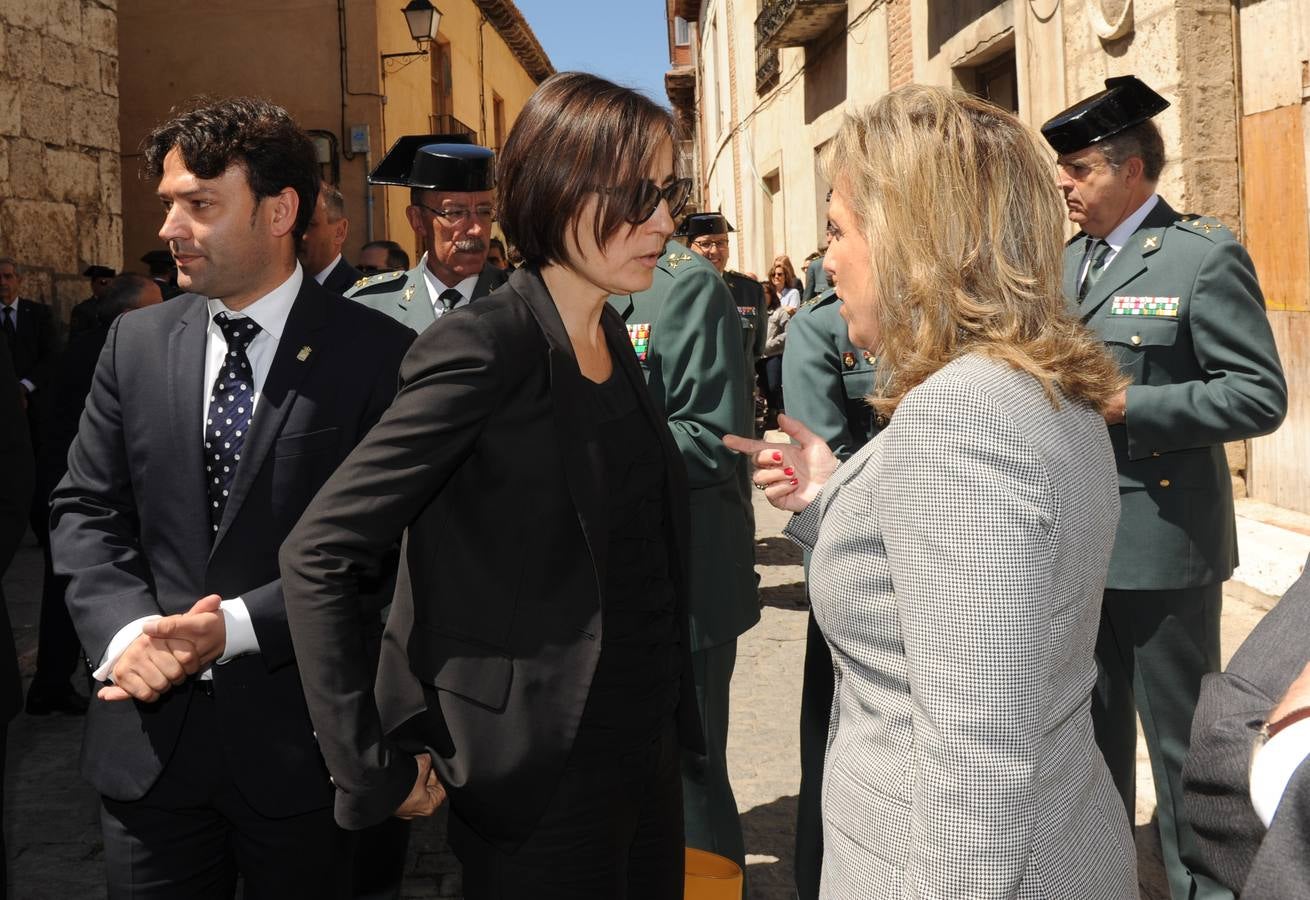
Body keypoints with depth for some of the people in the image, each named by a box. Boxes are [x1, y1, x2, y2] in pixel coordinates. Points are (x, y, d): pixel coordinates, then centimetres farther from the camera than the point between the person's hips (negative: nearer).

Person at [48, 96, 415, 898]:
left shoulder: (377, 355, -9)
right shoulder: (137, 342, 6)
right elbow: (85, 510, 6)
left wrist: (237, 626, -18)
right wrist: (125, 630, -10)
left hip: (300, 740, -3)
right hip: (149, 737, 4)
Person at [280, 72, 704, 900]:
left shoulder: (613, 338, 6)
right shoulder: (482, 348, -18)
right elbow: (316, 557, -18)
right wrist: (376, 768, -17)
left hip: (645, 744, 7)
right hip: (541, 780, -7)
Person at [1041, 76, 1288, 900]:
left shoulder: (1205, 255, -11)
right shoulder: (1069, 260, 11)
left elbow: (1260, 394, -16)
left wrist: (1126, 408, -23)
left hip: (1160, 540, -7)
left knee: (1182, 737, 4)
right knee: (1095, 726, 20)